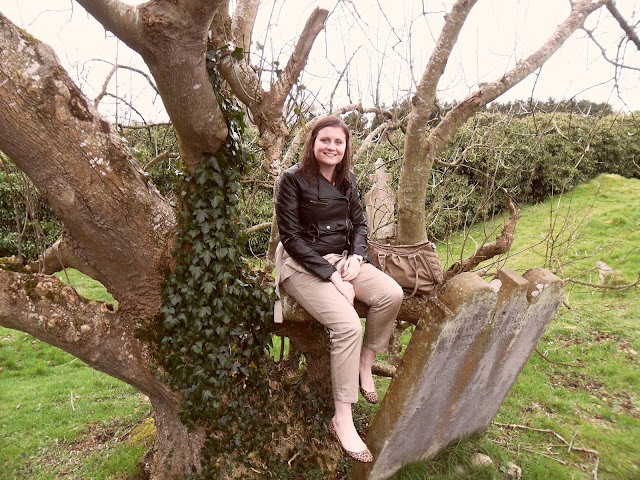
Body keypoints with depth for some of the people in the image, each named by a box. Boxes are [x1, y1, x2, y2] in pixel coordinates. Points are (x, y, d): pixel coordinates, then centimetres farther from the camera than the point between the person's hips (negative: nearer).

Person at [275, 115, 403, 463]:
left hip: (341, 258, 6)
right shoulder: (293, 179, -12)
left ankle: (364, 365, 4)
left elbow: (359, 223, 16)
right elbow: (291, 237, -14)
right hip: (302, 264, -6)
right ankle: (342, 420, -13)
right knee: (347, 324, -26)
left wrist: (356, 257, -5)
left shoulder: (347, 180, 7)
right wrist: (331, 276, -19)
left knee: (391, 294, -18)